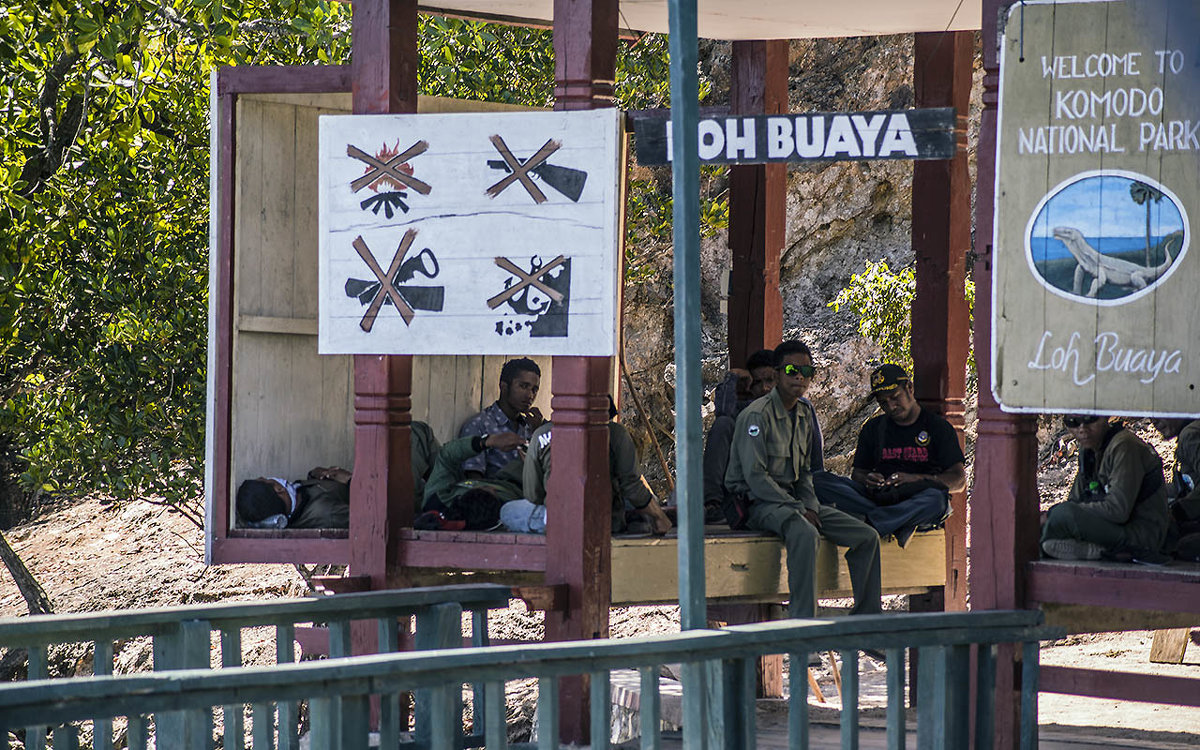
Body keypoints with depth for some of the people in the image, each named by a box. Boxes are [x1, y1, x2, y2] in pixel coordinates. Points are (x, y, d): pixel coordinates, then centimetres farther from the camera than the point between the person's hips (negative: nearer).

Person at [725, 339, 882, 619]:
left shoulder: (803, 418, 14)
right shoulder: (758, 415, -13)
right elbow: (755, 476, -19)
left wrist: (811, 507, -1)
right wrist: (799, 510, -19)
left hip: (792, 499, 9)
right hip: (759, 502, -9)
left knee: (866, 536, 0)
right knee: (805, 533, -39)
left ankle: (867, 614, 8)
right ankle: (803, 620, -40)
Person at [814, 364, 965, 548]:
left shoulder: (938, 427, 8)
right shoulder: (873, 429, 20)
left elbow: (958, 480, 0)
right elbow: (857, 472, 19)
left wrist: (915, 479, -16)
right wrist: (867, 479, -7)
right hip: (878, 498, 3)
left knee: (937, 499, -40)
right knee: (821, 483, -22)